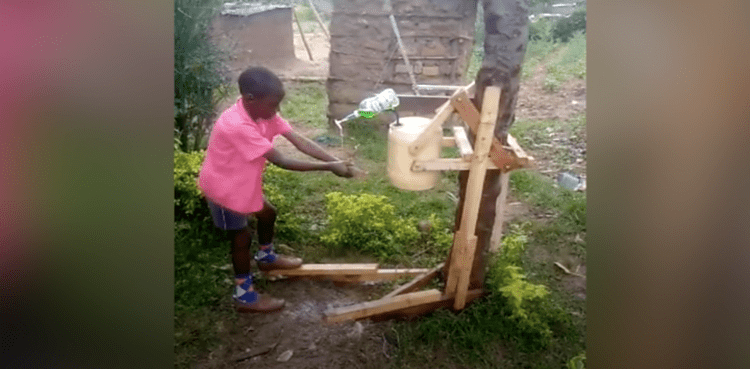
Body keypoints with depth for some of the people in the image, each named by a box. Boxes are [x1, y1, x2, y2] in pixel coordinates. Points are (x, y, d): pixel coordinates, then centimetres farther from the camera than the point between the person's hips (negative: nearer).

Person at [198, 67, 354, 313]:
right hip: (223, 187, -8)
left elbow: (300, 142, -17)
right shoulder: (237, 126, -37)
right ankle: (245, 297, 19)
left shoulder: (262, 112, -11)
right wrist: (328, 167, -36)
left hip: (241, 181, 8)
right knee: (242, 236, 2)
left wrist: (335, 161, -28)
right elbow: (281, 161, -37)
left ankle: (266, 257, 48)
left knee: (268, 213, 21)